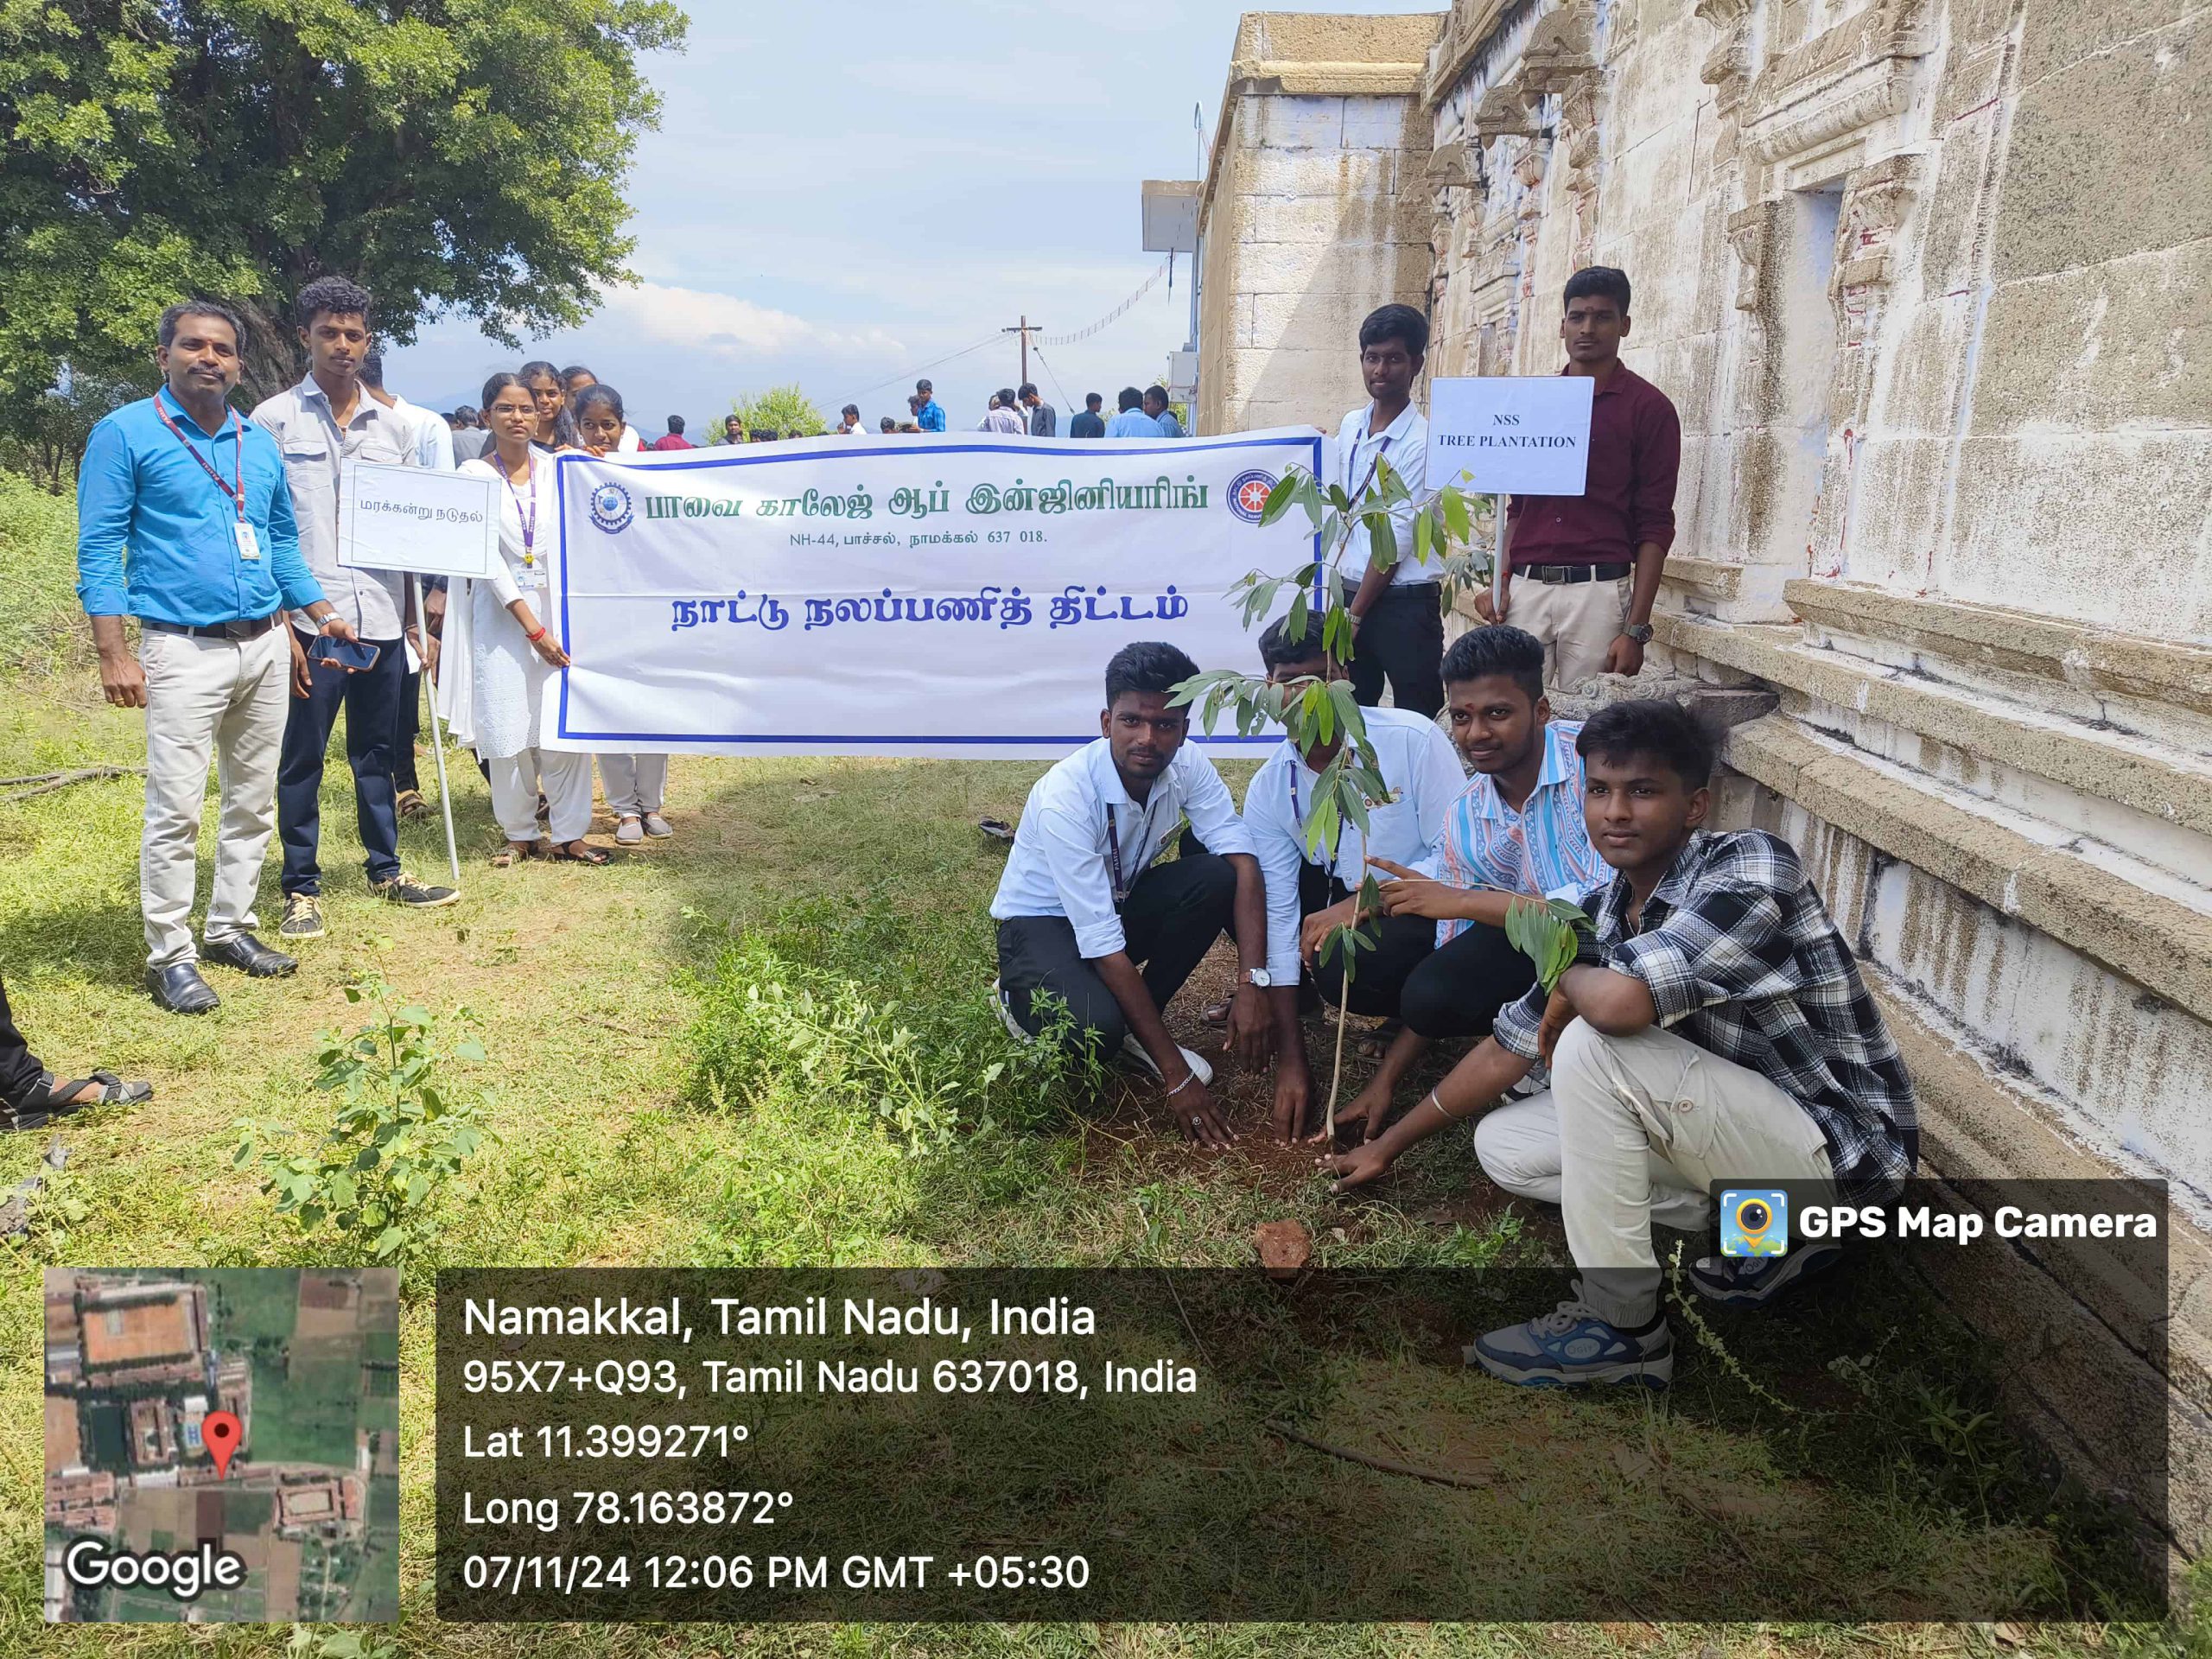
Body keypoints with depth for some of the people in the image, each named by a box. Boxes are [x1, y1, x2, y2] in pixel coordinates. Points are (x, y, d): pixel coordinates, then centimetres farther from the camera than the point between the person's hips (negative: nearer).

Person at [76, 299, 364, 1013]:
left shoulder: (260, 443, 13)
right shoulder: (125, 434, -3)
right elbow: (98, 548, -7)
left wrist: (322, 614, 10)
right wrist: (114, 654, -14)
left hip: (265, 645, 6)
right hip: (184, 650, -6)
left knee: (253, 800, 11)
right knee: (176, 809, -6)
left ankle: (230, 927, 23)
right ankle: (170, 956, 4)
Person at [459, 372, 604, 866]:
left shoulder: (557, 472, 8)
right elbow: (486, 559, -6)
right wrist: (533, 628, -12)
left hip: (559, 609, 2)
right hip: (502, 616, -1)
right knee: (509, 729, 0)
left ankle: (569, 833, 6)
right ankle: (520, 834, 13)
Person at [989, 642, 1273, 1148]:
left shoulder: (1186, 765, -17)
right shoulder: (1065, 797, -33)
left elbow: (1243, 860, -21)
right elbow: (1103, 946, -33)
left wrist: (1252, 983, -36)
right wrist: (1177, 1077, -33)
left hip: (1121, 900, 6)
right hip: (1042, 921, -6)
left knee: (1218, 877, -22)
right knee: (1095, 1030, -34)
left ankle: (1135, 1026, -4)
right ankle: (1022, 1001, 3)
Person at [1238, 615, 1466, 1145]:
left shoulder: (1411, 740, -21)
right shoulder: (1269, 788, -10)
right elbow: (1277, 914, -13)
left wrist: (1361, 904, -29)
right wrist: (1291, 1057, -17)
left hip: (1424, 903, -4)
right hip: (1340, 895, 5)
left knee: (1346, 966, -37)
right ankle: (1284, 988, 8)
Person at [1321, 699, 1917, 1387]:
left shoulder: (1752, 867, -23)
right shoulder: (1602, 915, -1)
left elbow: (1621, 1002, -40)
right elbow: (1510, 1046, 8)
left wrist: (1568, 980, -15)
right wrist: (1387, 1146, 13)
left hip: (1841, 1151, -8)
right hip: (1740, 1126, 8)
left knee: (1592, 1045, -26)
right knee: (1501, 1145, 4)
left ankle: (1621, 1325, -13)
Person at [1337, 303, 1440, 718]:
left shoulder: (1422, 441, -12)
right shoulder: (1350, 427, 9)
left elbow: (1395, 539, -13)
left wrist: (1356, 614, -10)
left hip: (1405, 604, -6)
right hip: (1352, 591, 6)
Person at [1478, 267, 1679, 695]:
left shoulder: (1648, 407, 1)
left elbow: (1655, 526, -3)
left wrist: (1636, 629, -10)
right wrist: (1501, 578, 4)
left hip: (1598, 591, -4)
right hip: (1524, 588, 4)